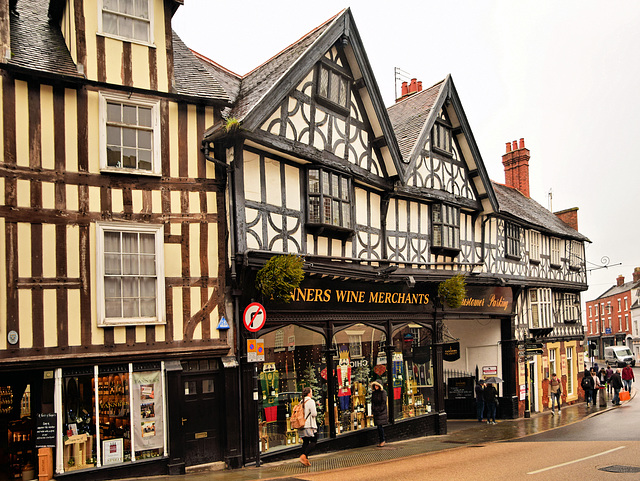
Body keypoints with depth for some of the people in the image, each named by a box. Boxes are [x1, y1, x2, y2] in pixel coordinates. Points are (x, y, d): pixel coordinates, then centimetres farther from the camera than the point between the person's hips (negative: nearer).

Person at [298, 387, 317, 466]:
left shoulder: (301, 402, 11)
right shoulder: (311, 401, -10)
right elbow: (314, 413, -16)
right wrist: (316, 413, 5)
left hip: (302, 426, 7)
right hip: (310, 425, -7)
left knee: (305, 442, 11)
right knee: (313, 441, -1)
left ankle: (306, 459, 8)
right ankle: (303, 456, -16)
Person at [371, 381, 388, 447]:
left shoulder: (383, 392, -4)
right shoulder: (373, 393, 13)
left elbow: (384, 402, -7)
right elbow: (372, 401, 15)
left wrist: (380, 409, -11)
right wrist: (373, 408, 2)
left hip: (382, 411, -5)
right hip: (376, 411, 6)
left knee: (380, 426, -11)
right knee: (378, 426, 6)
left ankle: (382, 440, -1)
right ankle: (380, 440, 11)